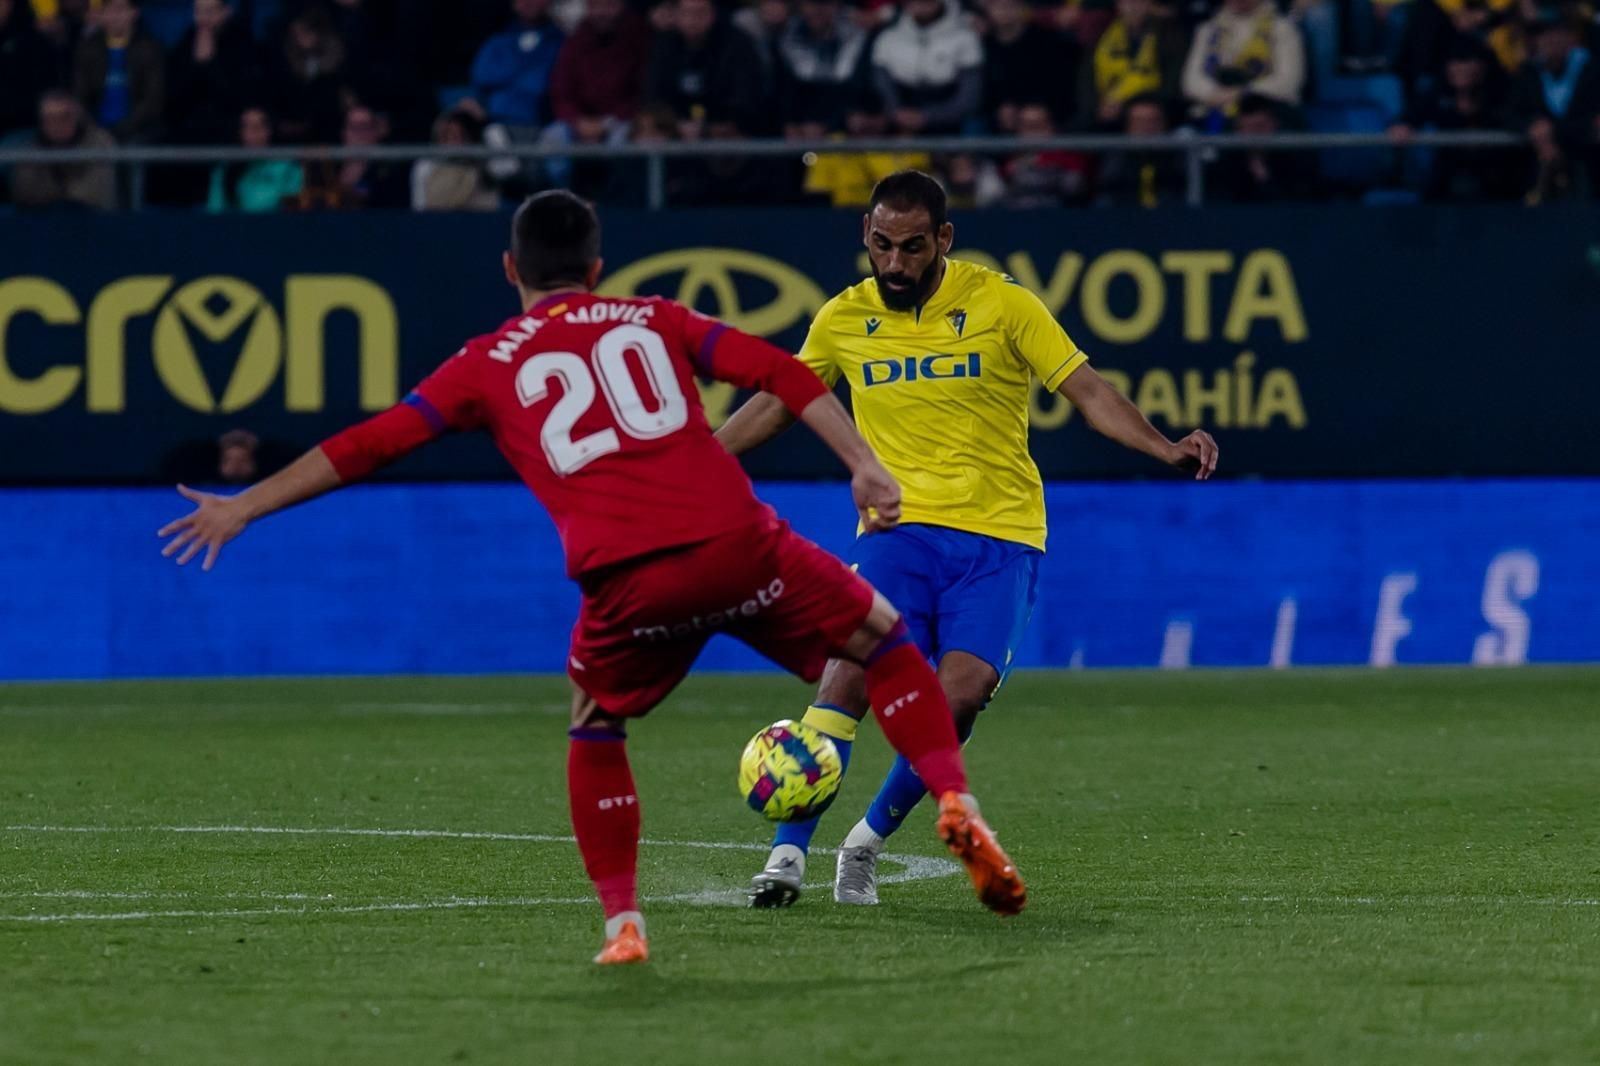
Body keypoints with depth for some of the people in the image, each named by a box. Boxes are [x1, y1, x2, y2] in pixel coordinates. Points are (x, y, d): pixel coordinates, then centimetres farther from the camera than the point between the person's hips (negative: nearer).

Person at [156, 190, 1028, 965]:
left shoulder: (489, 365, 17)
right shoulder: (654, 320, 21)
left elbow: (367, 446, 15)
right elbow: (783, 375, 9)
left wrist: (243, 509, 20)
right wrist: (863, 464, 6)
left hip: (628, 580, 0)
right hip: (737, 545, 0)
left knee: (594, 732, 26)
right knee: (882, 637, 20)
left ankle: (622, 925, 15)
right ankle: (955, 806, 4)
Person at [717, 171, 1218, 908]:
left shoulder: (1000, 303, -2)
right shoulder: (843, 320, 7)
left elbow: (1087, 390, -3)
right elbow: (774, 405, 21)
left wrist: (1165, 449, -18)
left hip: (997, 537, -1)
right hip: (897, 525, 1)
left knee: (960, 693, -18)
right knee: (854, 668, -21)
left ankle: (868, 844, 1)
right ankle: (789, 854, -19)